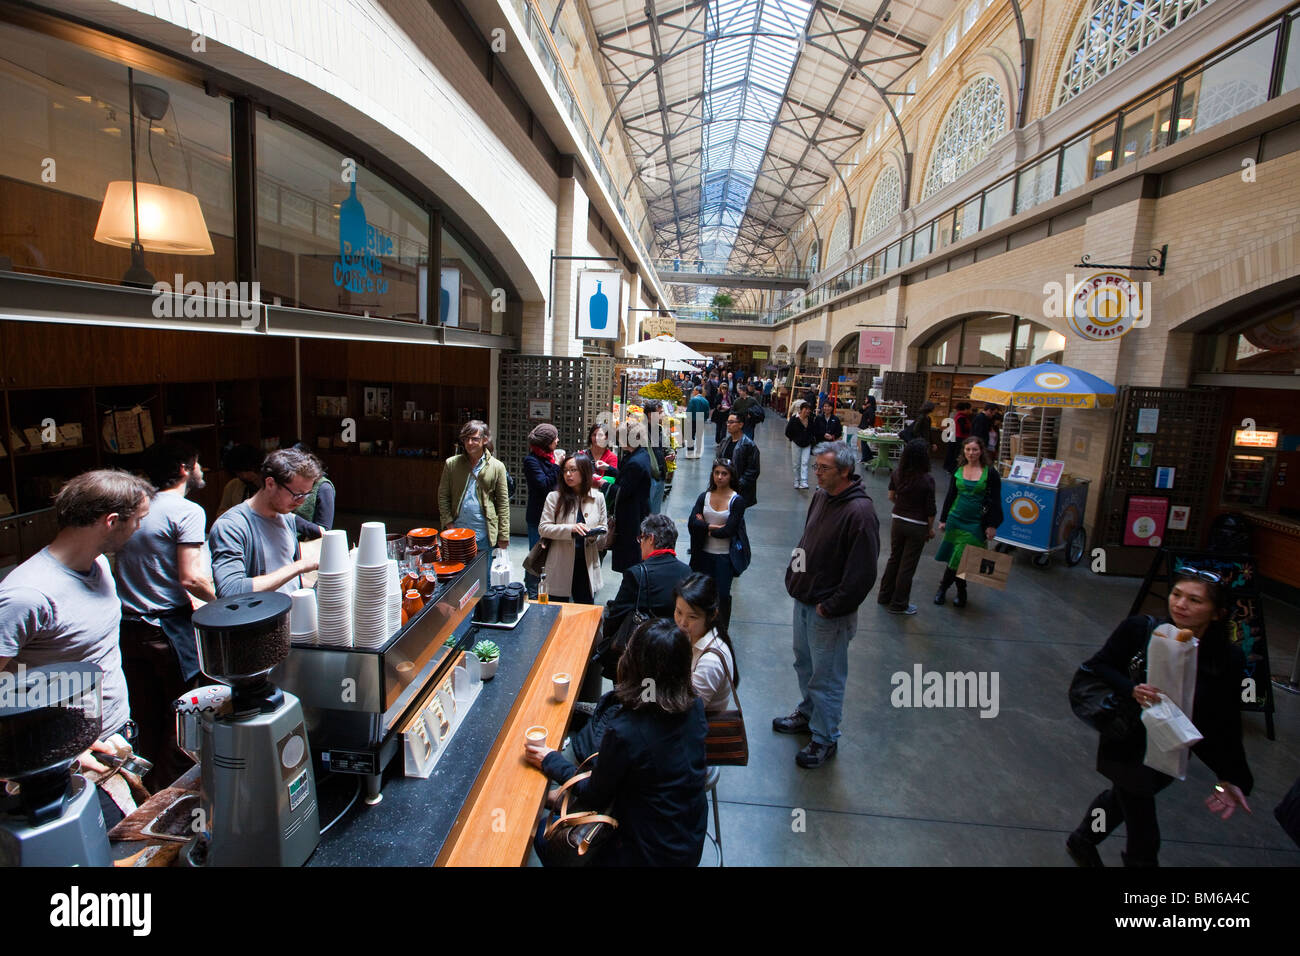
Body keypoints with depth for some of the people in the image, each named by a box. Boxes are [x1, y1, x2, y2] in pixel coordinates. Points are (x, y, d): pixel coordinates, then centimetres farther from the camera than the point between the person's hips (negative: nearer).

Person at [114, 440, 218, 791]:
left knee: (147, 720, 18)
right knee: (181, 715, 8)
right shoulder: (187, 511, -14)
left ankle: (150, 793, 32)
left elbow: (119, 570, 16)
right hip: (170, 628, -7)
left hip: (129, 629, 7)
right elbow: (191, 579, -21)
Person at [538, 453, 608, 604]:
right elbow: (543, 528, -7)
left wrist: (595, 536, -13)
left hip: (587, 565, 2)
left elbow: (604, 528, 10)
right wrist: (570, 529, -20)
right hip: (561, 565, -2)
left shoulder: (598, 498, 4)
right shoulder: (554, 497, -2)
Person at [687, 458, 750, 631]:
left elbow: (728, 531, -16)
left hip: (725, 556, -3)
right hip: (705, 553, 3)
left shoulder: (737, 500, -9)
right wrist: (714, 527, -18)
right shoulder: (704, 497, 2)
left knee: (722, 594, 1)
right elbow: (692, 523, -10)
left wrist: (705, 527, -6)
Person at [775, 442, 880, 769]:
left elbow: (862, 573, -23)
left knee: (826, 677, 7)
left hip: (829, 612, -8)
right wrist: (793, 577, 10)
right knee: (804, 663, 24)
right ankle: (808, 714, 46)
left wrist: (831, 607, -18)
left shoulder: (860, 512, -24)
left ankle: (825, 739, 25)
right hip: (804, 600, 8)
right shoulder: (821, 496, 3)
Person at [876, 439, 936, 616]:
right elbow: (930, 509, -13)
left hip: (897, 521, 5)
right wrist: (931, 528, 2)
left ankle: (885, 595, 34)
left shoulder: (897, 474, -7)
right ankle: (899, 604, 19)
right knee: (908, 565, 7)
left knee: (894, 559, 21)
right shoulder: (927, 479, -19)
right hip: (917, 526, -4)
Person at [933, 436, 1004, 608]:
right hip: (956, 519, 4)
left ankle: (943, 588, 13)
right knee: (954, 558, 5)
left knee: (960, 558, -4)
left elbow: (996, 502, -3)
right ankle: (960, 594, 20)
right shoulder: (958, 472, 6)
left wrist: (992, 526, -7)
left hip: (976, 523, -3)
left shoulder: (990, 473, -5)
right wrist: (943, 520, 11)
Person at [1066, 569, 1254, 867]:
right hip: (1128, 749, -4)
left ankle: (1082, 841, 56)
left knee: (1125, 797, 29)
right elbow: (1097, 667, -12)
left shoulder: (1229, 659, -13)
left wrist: (1233, 779, -15)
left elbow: (1226, 725, -9)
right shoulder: (1138, 629, -20)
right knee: (1144, 845, 7)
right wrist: (1130, 689, -30)